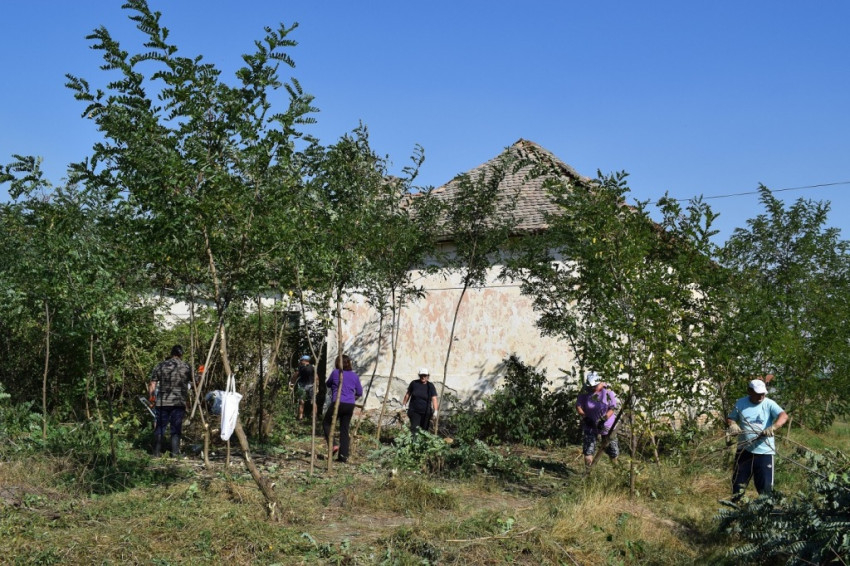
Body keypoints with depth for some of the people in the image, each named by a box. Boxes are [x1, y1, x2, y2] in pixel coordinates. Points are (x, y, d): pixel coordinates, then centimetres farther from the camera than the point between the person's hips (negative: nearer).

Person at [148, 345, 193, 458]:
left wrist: (151, 396, 16)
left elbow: (152, 384, 4)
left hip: (162, 402, 1)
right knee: (176, 427, 6)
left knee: (160, 426, 8)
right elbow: (192, 383, 9)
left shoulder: (160, 365, 3)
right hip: (179, 402, -1)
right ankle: (175, 452, 7)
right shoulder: (186, 367, 1)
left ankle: (156, 452, 9)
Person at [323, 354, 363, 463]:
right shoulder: (355, 375, 10)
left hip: (338, 403, -4)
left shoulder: (335, 373, 0)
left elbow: (328, 384, 19)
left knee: (326, 423, 13)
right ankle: (344, 455, 5)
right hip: (350, 405, 4)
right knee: (344, 429, 9)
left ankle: (333, 445, -6)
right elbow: (359, 393, 14)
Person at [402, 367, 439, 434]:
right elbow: (408, 394, 12)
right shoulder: (414, 383, -1)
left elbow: (434, 399, -10)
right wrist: (404, 404, 17)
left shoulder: (430, 386, -3)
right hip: (414, 411, 0)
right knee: (414, 429, -13)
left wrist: (435, 411, -21)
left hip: (426, 413, 0)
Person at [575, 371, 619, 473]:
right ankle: (588, 470, -1)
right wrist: (584, 416, -19)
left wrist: (603, 419, -27)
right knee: (588, 448, -7)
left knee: (612, 448, 11)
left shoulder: (607, 392, -17)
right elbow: (578, 405, -6)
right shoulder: (585, 393, -11)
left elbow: (612, 408, -16)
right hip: (590, 424, 1)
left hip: (606, 424, -1)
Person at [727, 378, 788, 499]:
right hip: (744, 450, 3)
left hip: (764, 451, -3)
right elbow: (730, 418, 10)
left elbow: (784, 416, -22)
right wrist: (732, 425, -14)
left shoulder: (769, 404, -8)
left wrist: (773, 427, -40)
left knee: (765, 486, 2)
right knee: (738, 482, 12)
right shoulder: (740, 403, 2)